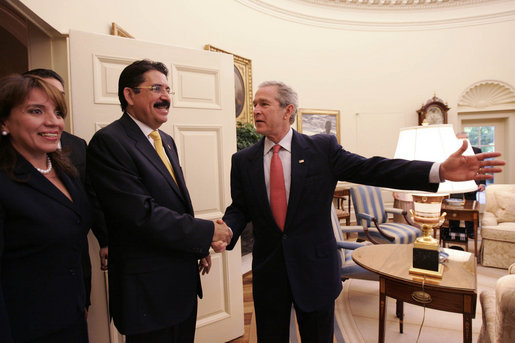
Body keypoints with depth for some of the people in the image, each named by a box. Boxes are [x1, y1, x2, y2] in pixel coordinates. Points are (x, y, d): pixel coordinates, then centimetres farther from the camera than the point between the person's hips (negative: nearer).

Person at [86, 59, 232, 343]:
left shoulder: (166, 141, 11)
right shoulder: (108, 142, -17)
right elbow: (143, 214, -25)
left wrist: (200, 248, 8)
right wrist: (208, 232, -19)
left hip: (184, 280, 8)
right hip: (149, 289, -8)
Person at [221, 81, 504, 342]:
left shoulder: (322, 148, -6)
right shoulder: (243, 161, 0)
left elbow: (373, 169, -12)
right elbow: (239, 210, 2)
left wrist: (439, 170, -22)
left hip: (315, 269, -1)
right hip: (267, 271, 2)